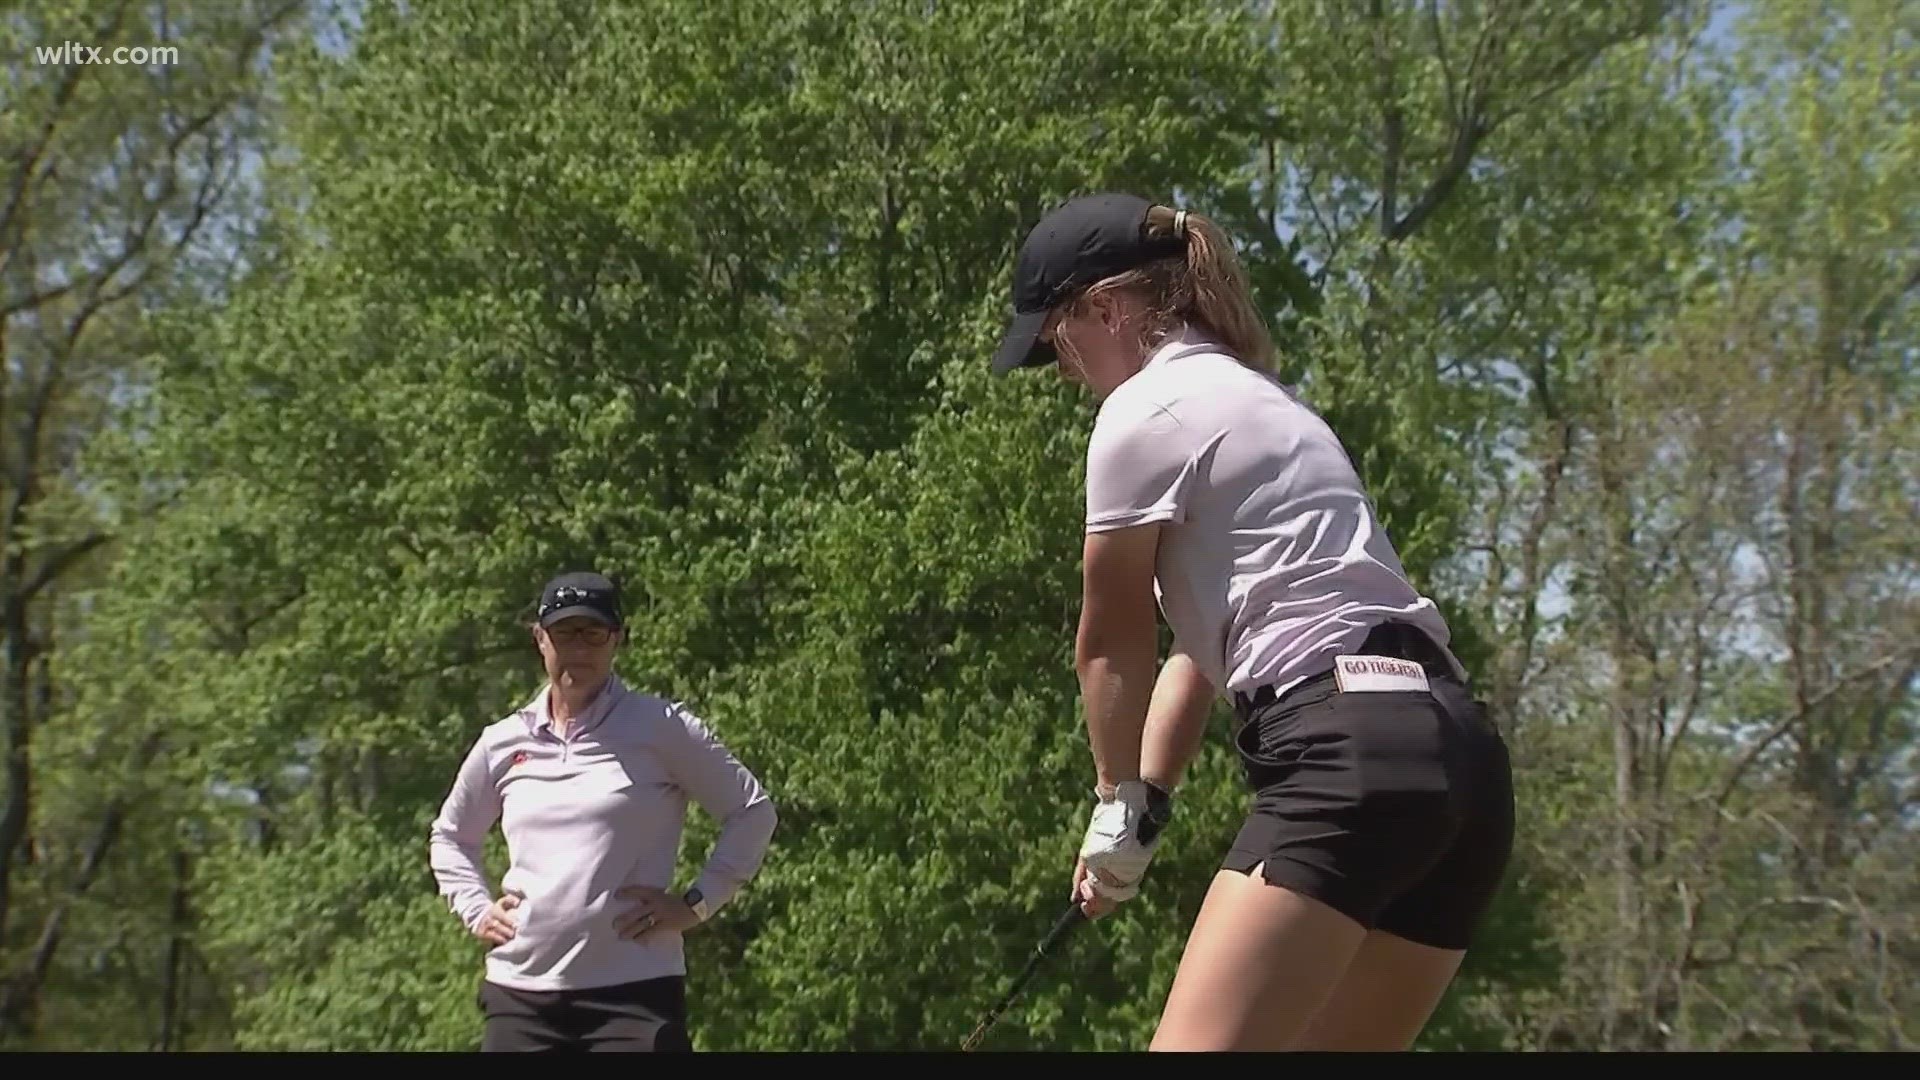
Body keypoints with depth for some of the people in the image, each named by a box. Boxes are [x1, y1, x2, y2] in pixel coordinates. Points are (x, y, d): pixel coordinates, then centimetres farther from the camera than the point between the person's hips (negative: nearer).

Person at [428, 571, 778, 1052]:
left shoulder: (661, 727, -1)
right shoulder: (502, 742, 11)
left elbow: (752, 811, 2)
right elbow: (449, 836, 27)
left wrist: (696, 904, -5)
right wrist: (476, 911, 11)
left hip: (633, 991, -4)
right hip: (519, 990, 4)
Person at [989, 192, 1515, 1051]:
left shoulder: (1145, 409, -1)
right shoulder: (1247, 399, 27)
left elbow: (1112, 642, 8)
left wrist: (1118, 799, 23)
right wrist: (1145, 800, 19)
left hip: (1350, 755, -10)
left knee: (1192, 1044, -16)